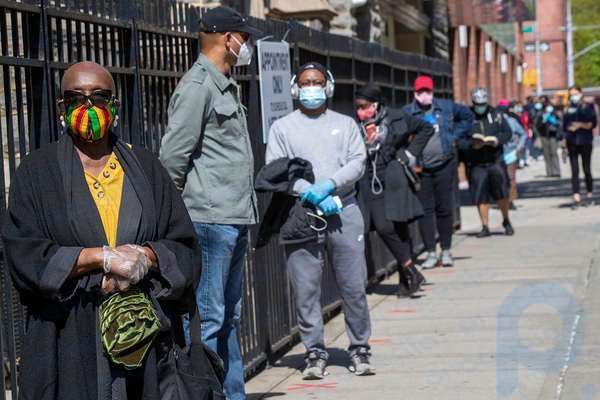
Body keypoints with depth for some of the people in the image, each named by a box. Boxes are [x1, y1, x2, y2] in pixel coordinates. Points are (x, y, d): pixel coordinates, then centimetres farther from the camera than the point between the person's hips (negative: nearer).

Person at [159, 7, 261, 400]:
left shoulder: (227, 86, 19)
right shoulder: (198, 86, -11)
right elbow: (173, 156, -15)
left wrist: (246, 208, 17)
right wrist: (181, 208, -8)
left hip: (236, 220, 10)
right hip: (211, 219, -10)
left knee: (229, 316, 15)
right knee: (208, 317, -8)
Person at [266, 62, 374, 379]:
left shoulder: (345, 124, 15)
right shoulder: (282, 127, 10)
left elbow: (358, 162, 3)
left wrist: (329, 185, -13)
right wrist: (311, 193, -12)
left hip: (344, 212, 1)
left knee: (354, 287, 1)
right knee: (306, 290, -2)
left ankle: (359, 350, 11)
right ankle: (315, 354, 6)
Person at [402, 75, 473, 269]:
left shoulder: (446, 107, 5)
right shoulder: (406, 113, -1)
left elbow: (467, 116, 19)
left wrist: (455, 136, 10)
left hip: (444, 165, 1)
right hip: (420, 169, -1)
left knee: (445, 209, 4)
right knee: (425, 210, -2)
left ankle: (446, 251, 15)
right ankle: (431, 253, 4)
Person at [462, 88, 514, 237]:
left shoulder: (495, 115, 4)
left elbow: (508, 132, 5)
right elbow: (460, 141, -5)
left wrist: (497, 140, -14)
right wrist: (472, 144, -23)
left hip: (495, 160, 0)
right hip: (476, 163, 0)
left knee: (502, 192, -8)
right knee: (481, 196, 2)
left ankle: (506, 221, 15)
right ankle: (485, 227, 13)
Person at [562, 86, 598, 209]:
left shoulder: (588, 108, 2)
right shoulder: (568, 111, 10)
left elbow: (593, 123, -7)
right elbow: (564, 127, 13)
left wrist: (581, 125, -18)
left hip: (585, 142, -2)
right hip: (572, 143, 2)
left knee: (587, 170, 5)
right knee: (574, 171, -5)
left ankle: (590, 196, 18)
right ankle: (576, 198, -11)